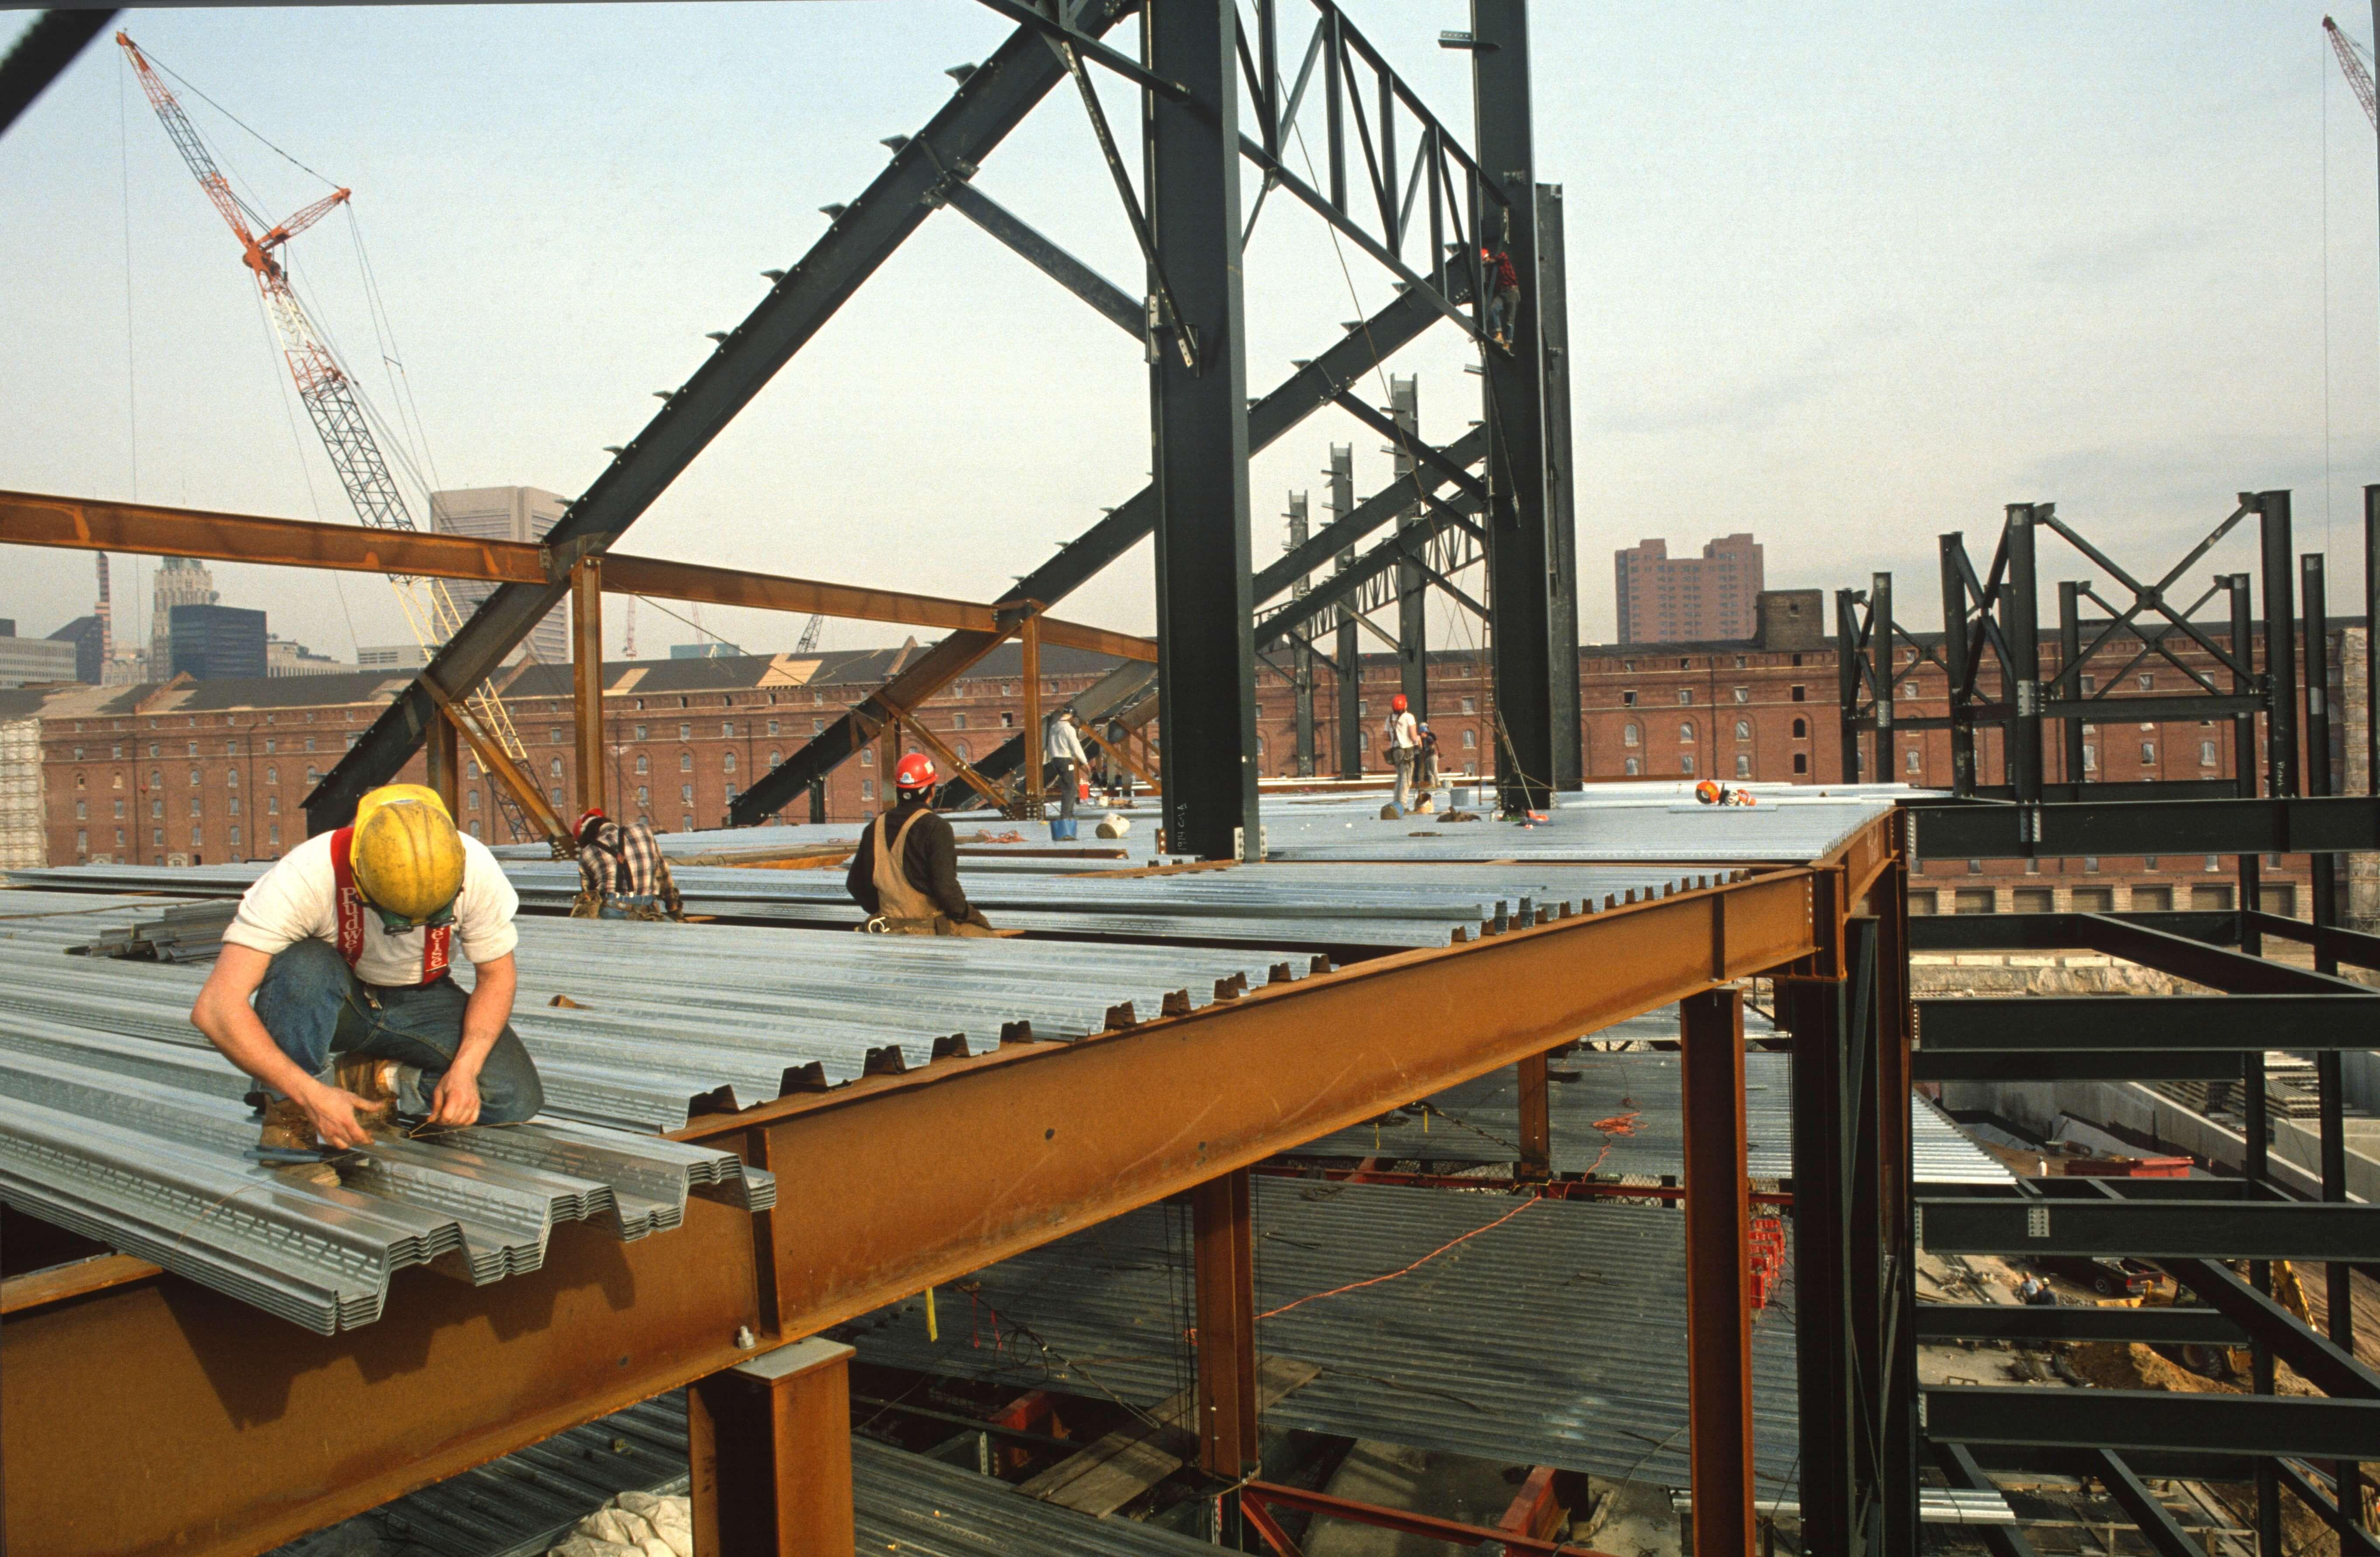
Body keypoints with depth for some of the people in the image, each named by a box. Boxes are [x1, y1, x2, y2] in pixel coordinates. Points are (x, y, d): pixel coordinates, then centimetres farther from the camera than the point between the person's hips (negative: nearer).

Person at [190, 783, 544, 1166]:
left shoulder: (475, 870, -26)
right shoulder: (305, 877, -33)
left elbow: (497, 975, -11)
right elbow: (215, 1008, -35)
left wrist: (464, 1069, -25)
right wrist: (311, 1094, -41)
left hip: (422, 1000, 2)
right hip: (337, 1001, -2)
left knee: (517, 1099, -22)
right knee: (303, 964, -38)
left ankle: (372, 1080, -4)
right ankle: (288, 1112, -19)